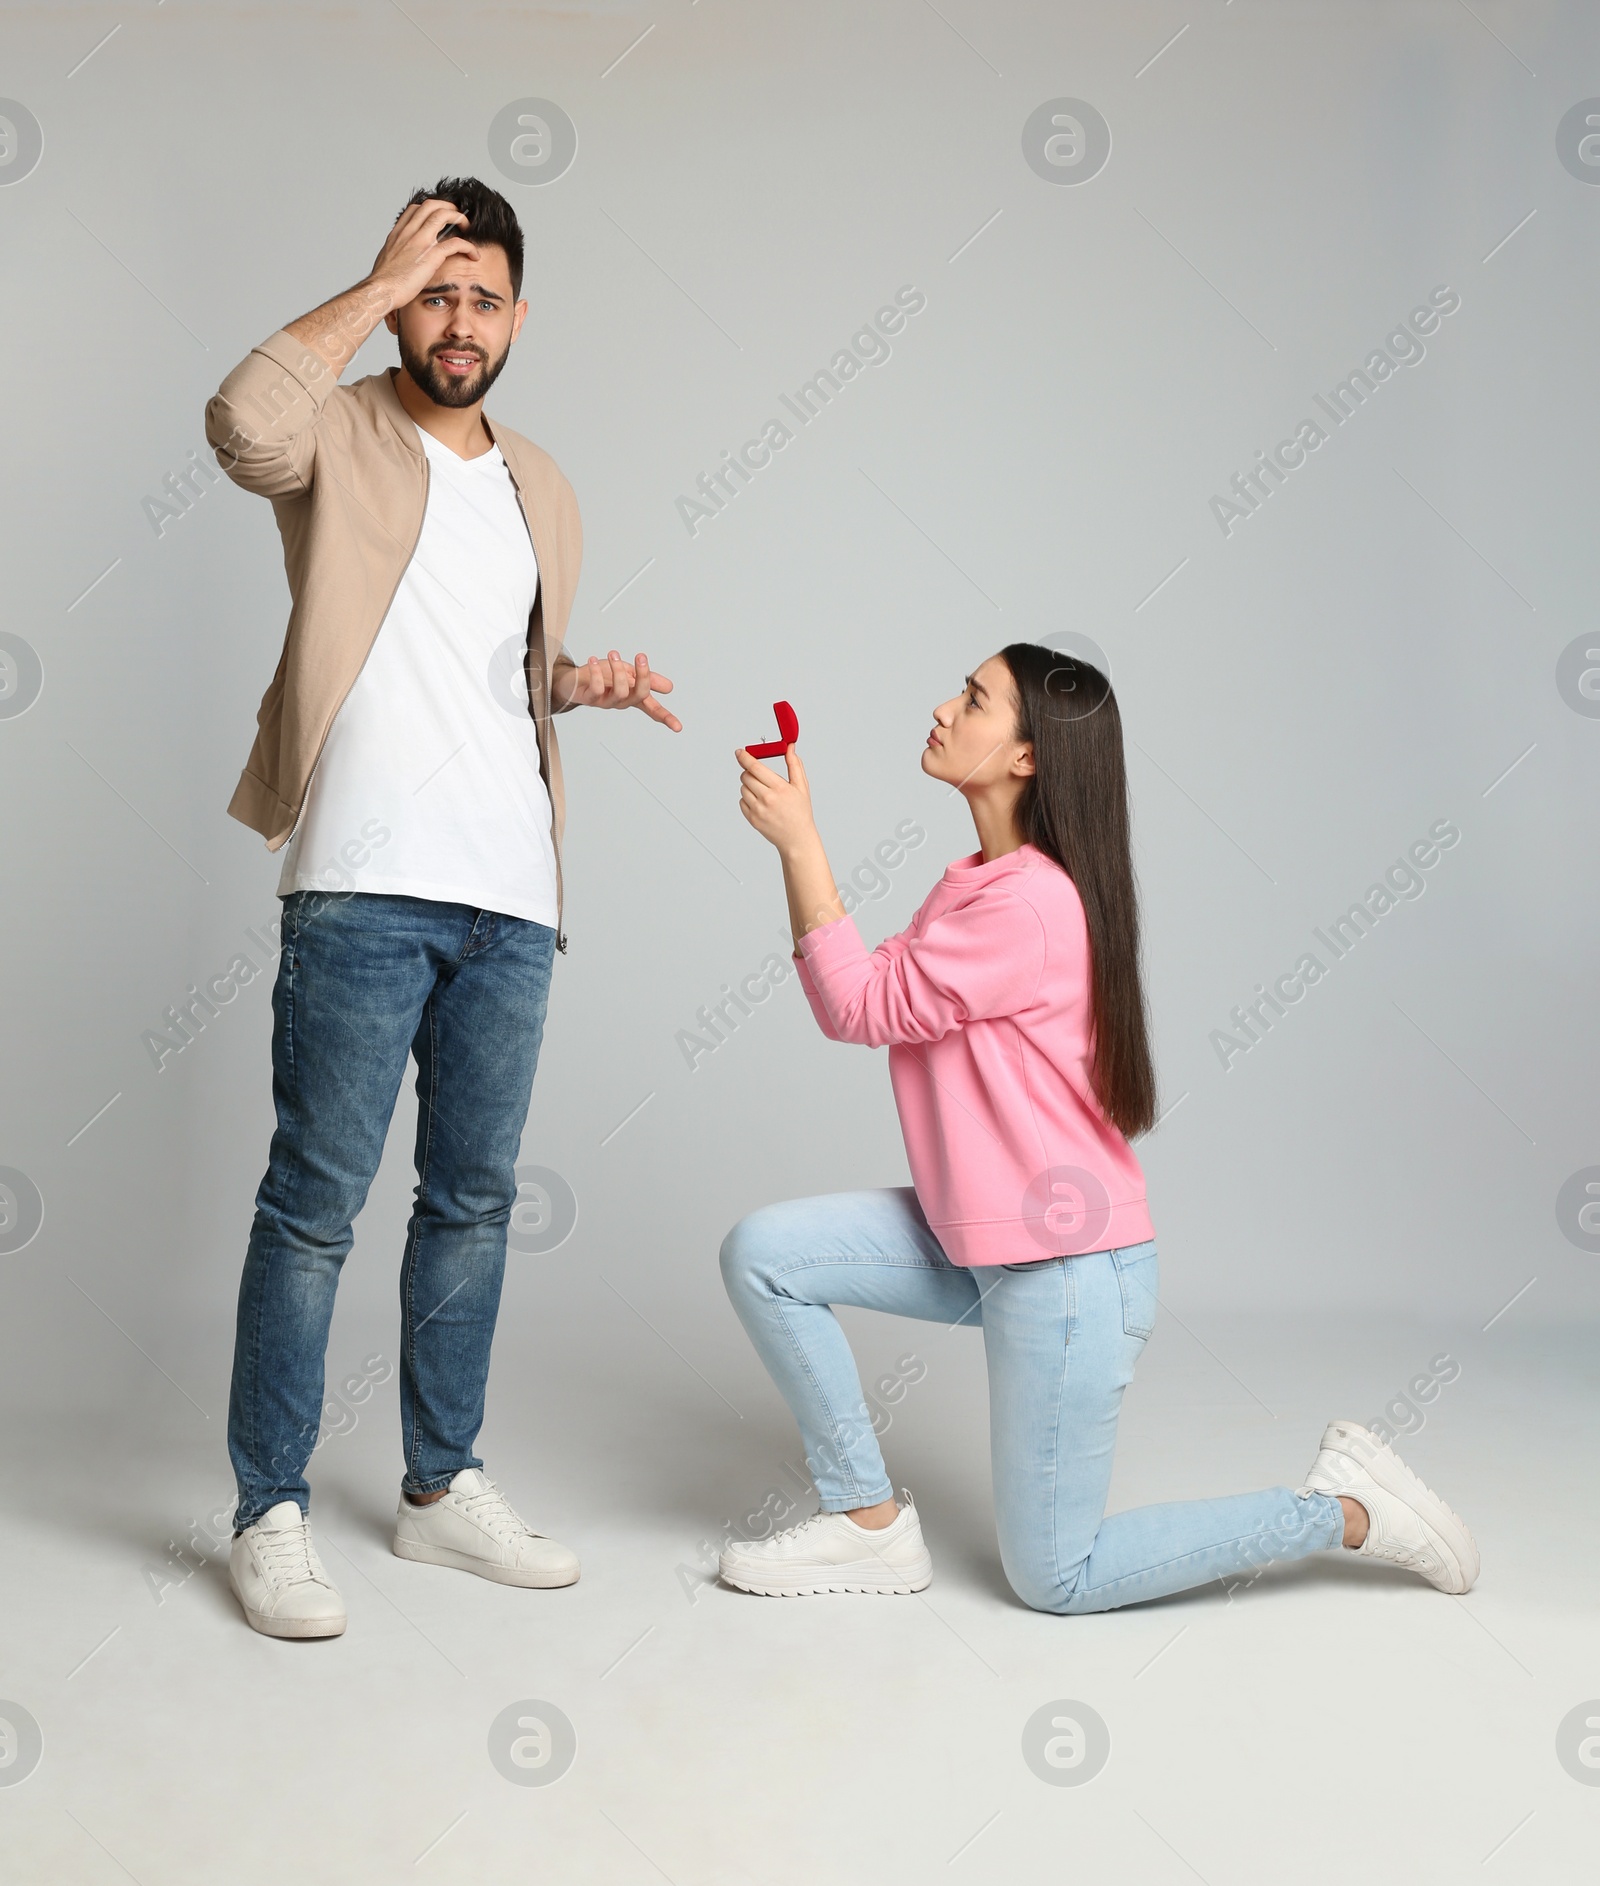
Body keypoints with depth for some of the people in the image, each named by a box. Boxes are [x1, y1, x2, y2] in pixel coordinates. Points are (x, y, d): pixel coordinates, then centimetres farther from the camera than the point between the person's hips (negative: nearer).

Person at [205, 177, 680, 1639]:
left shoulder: (543, 491, 21)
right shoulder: (343, 439, 2)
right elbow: (244, 424, -23)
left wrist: (585, 679, 8)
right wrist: (380, 282, -13)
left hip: (511, 899, 6)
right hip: (363, 890, -6)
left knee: (475, 1198, 11)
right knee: (316, 1203, -3)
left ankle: (443, 1485, 24)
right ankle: (272, 1514, 8)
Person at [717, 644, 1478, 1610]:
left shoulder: (1029, 903, -22)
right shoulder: (984, 882, 10)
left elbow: (862, 1007, -18)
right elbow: (864, 991, 6)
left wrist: (801, 841, -17)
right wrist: (794, 840, 0)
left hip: (1066, 1270, -9)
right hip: (977, 1239, 9)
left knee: (1056, 1578, 1)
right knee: (763, 1252, -2)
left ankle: (1348, 1509, 12)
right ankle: (872, 1521, 9)